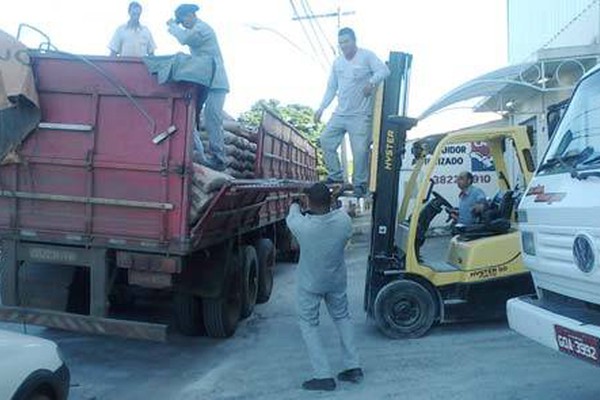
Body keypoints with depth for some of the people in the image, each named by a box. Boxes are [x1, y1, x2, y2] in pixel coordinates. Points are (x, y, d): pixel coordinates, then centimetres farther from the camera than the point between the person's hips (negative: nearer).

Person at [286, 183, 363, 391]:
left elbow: (292, 217, -4)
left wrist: (295, 206, 18)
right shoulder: (343, 220, -22)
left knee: (309, 325, 12)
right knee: (342, 317, 23)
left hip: (310, 284, -3)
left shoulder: (302, 226, -28)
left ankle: (323, 376, 9)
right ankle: (353, 367, 26)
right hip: (337, 281, 4)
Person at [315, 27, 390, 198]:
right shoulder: (337, 62, 14)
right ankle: (336, 176, 14)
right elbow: (331, 88, 19)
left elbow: (384, 70, -14)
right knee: (326, 140, 1)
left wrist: (372, 82, -33)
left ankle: (359, 184, 6)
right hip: (340, 113, 6)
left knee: (360, 150, -8)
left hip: (360, 115, -6)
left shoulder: (366, 56, -3)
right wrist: (322, 108, 11)